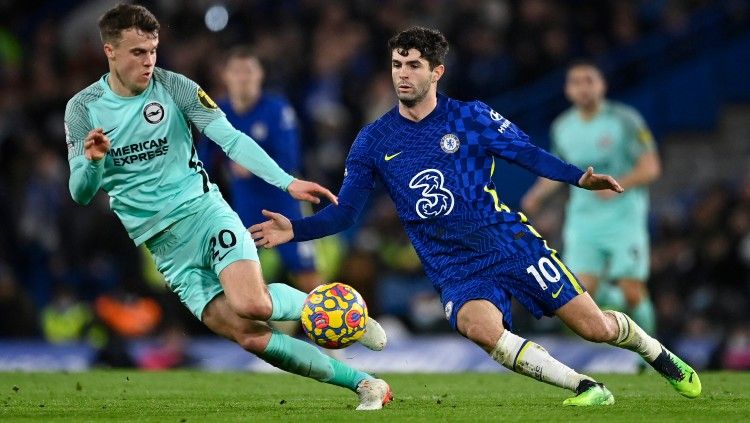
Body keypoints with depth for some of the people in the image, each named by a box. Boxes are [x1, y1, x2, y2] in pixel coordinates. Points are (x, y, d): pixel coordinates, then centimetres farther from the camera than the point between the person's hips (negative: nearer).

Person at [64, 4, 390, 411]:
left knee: (251, 304, -30)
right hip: (163, 244, 1)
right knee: (249, 336, -12)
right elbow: (80, 194, -2)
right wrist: (93, 162, -26)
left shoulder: (173, 87, -4)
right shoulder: (82, 109, -1)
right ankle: (364, 384, -3)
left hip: (203, 211, -1)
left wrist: (288, 182, -22)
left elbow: (231, 139, -9)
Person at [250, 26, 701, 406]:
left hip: (510, 242, -1)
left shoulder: (471, 117, -2)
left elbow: (528, 154, -3)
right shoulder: (374, 142, 3)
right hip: (457, 271, 1)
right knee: (480, 326, -33)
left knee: (594, 327, -6)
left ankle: (662, 356, 28)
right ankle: (587, 388, -23)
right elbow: (344, 213, 5)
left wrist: (581, 177, -19)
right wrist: (294, 229, -12)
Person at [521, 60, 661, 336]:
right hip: (582, 219, 4)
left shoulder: (625, 120, -6)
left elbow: (651, 168, -8)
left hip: (624, 218, -4)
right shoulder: (562, 127, 8)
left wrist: (618, 185, -22)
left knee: (632, 293, -9)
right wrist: (538, 194, 9)